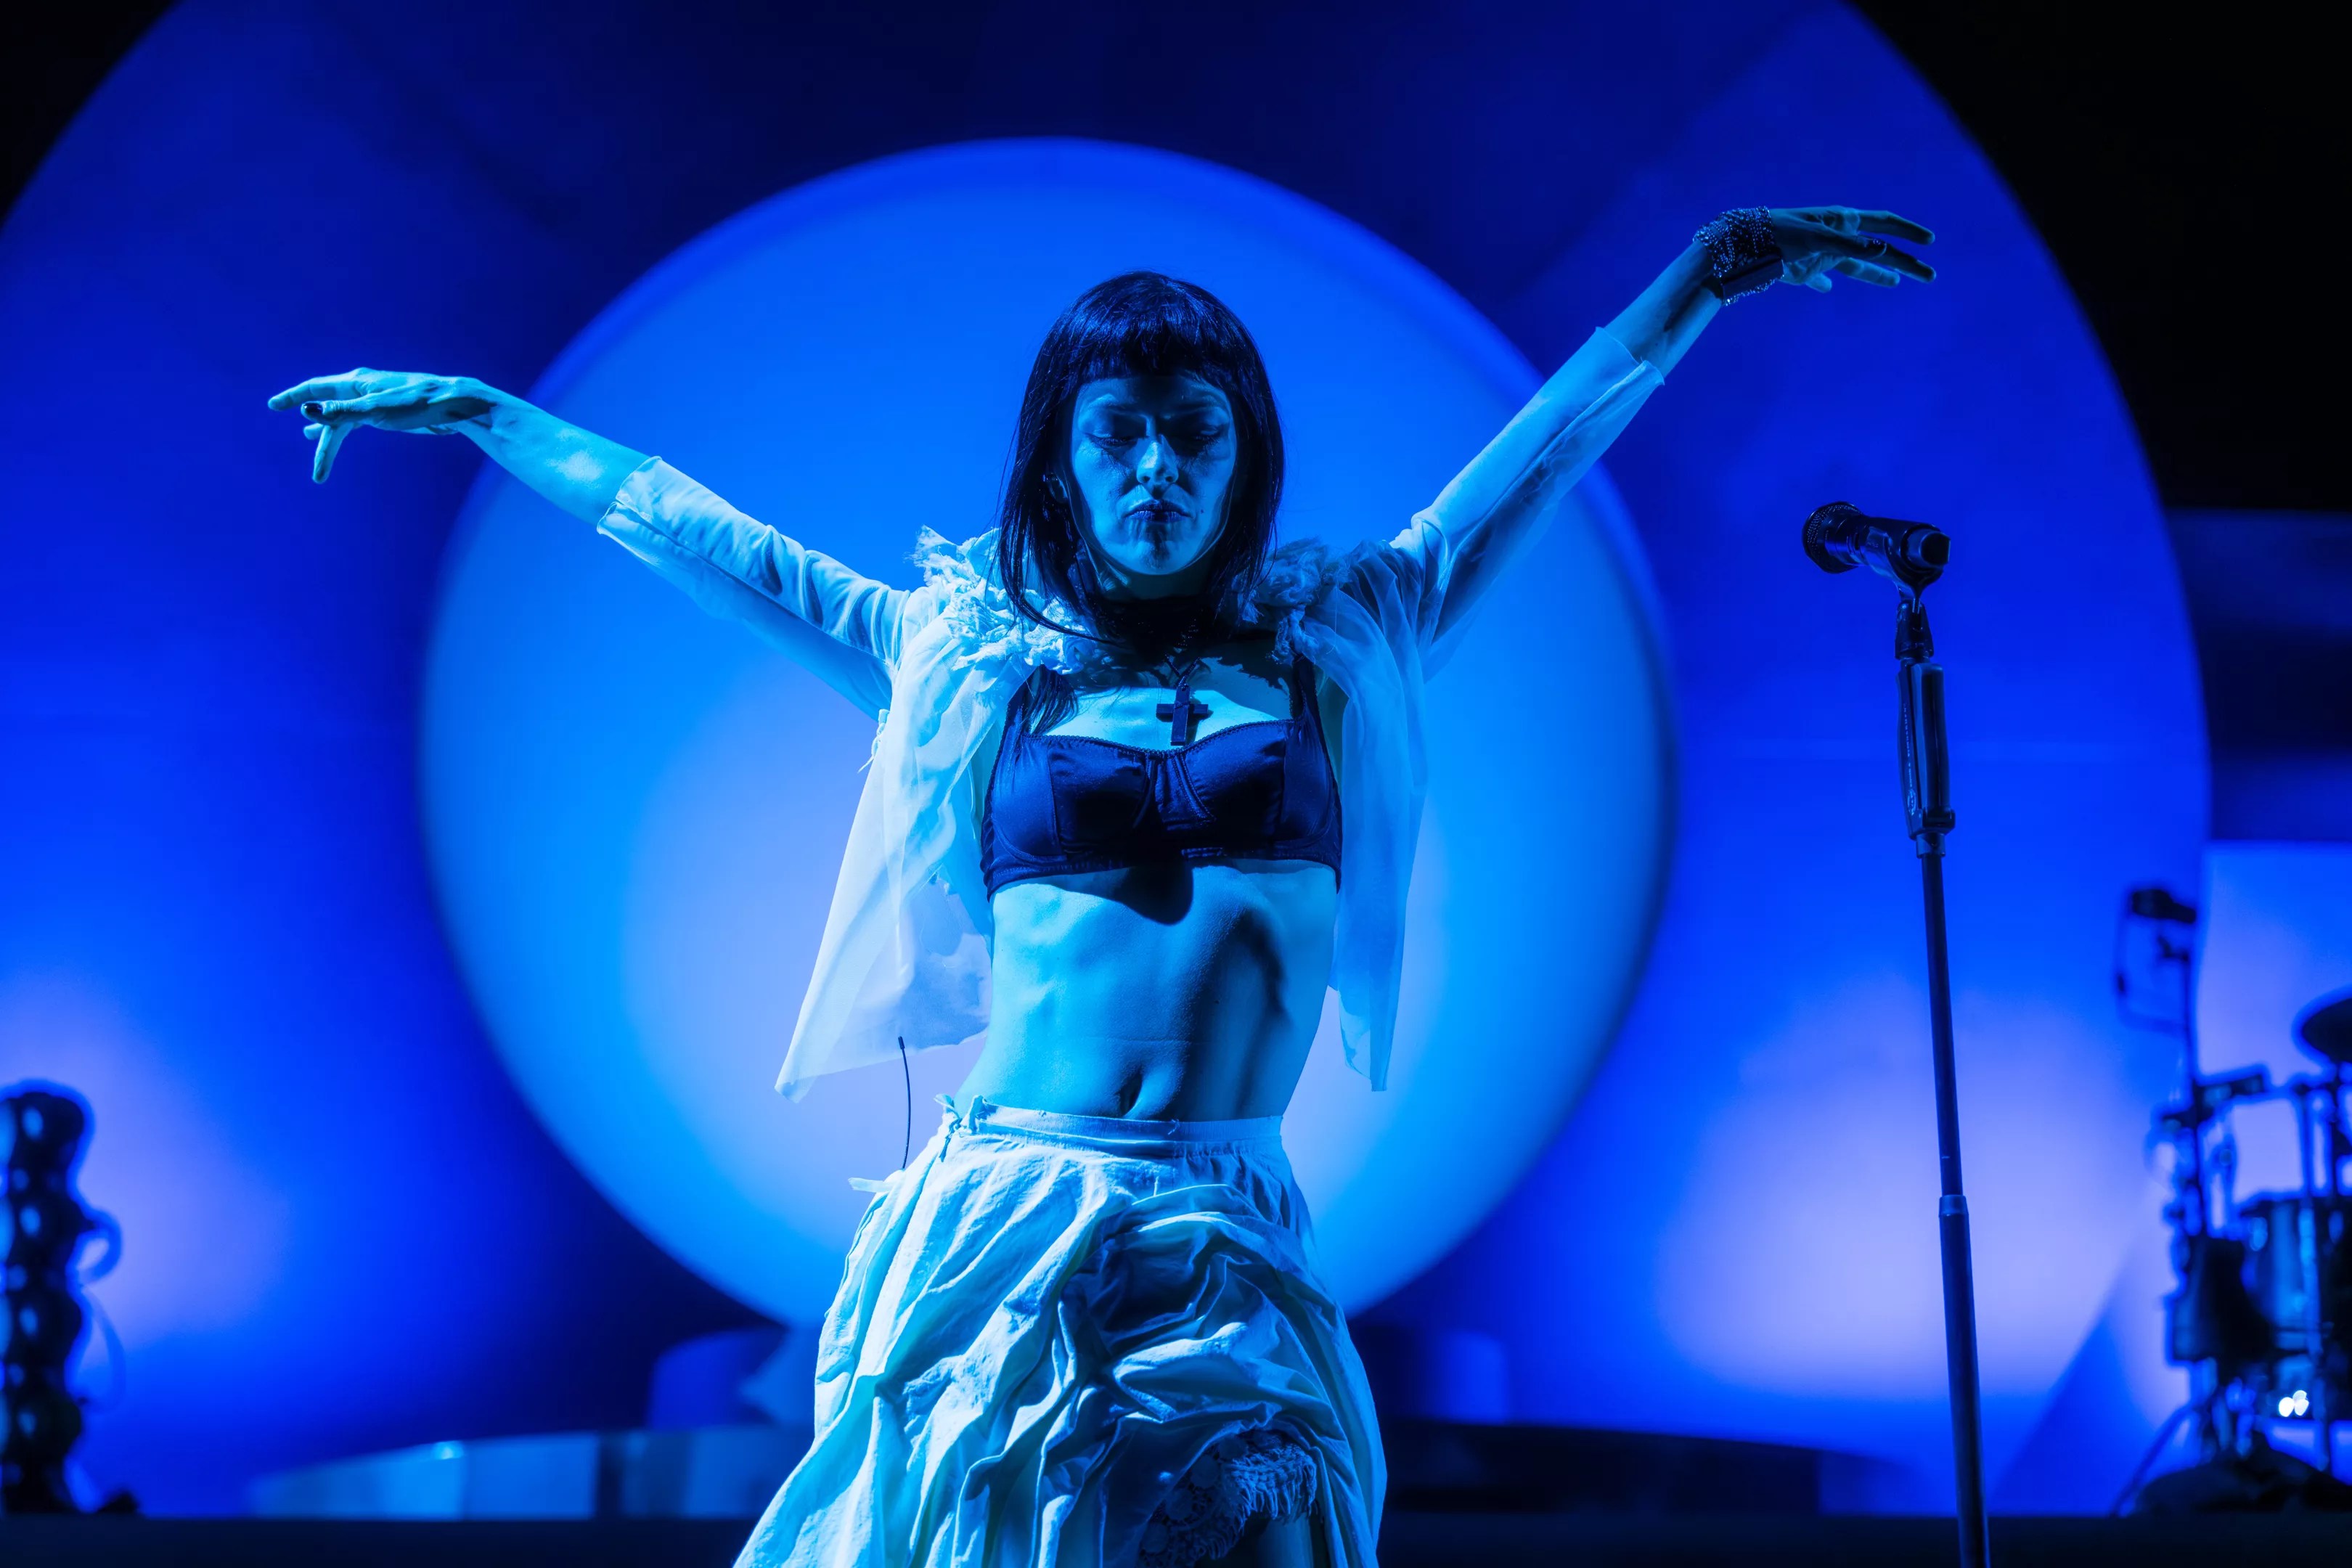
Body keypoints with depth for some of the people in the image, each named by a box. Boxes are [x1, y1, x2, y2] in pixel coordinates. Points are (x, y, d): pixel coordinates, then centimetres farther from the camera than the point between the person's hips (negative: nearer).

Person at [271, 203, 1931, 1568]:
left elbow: (1551, 444, 14)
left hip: (1226, 1258, 1)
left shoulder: (1337, 648, 11)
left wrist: (1712, 270, 15)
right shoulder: (969, 659, 10)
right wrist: (475, 413, 22)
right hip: (991, 1243, -1)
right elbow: (699, 532, 17)